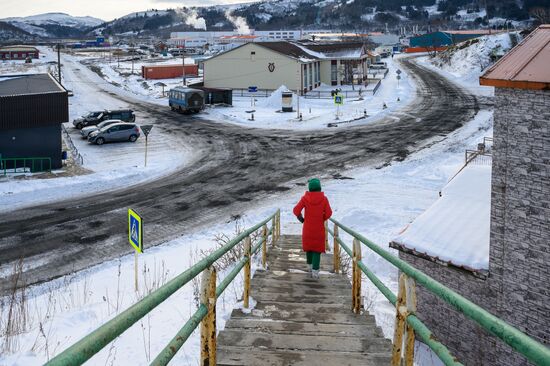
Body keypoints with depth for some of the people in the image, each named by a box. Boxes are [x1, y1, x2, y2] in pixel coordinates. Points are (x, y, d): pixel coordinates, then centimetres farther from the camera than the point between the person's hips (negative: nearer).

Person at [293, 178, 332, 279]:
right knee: (317, 249, 6)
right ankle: (315, 271, -1)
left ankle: (310, 266, 35)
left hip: (307, 228, 1)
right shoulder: (324, 199, -10)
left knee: (308, 246, 21)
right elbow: (328, 213, -11)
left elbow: (296, 210, -13)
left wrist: (302, 219, 4)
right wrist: (322, 219, 8)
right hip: (319, 229, -1)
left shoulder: (305, 198, -9)